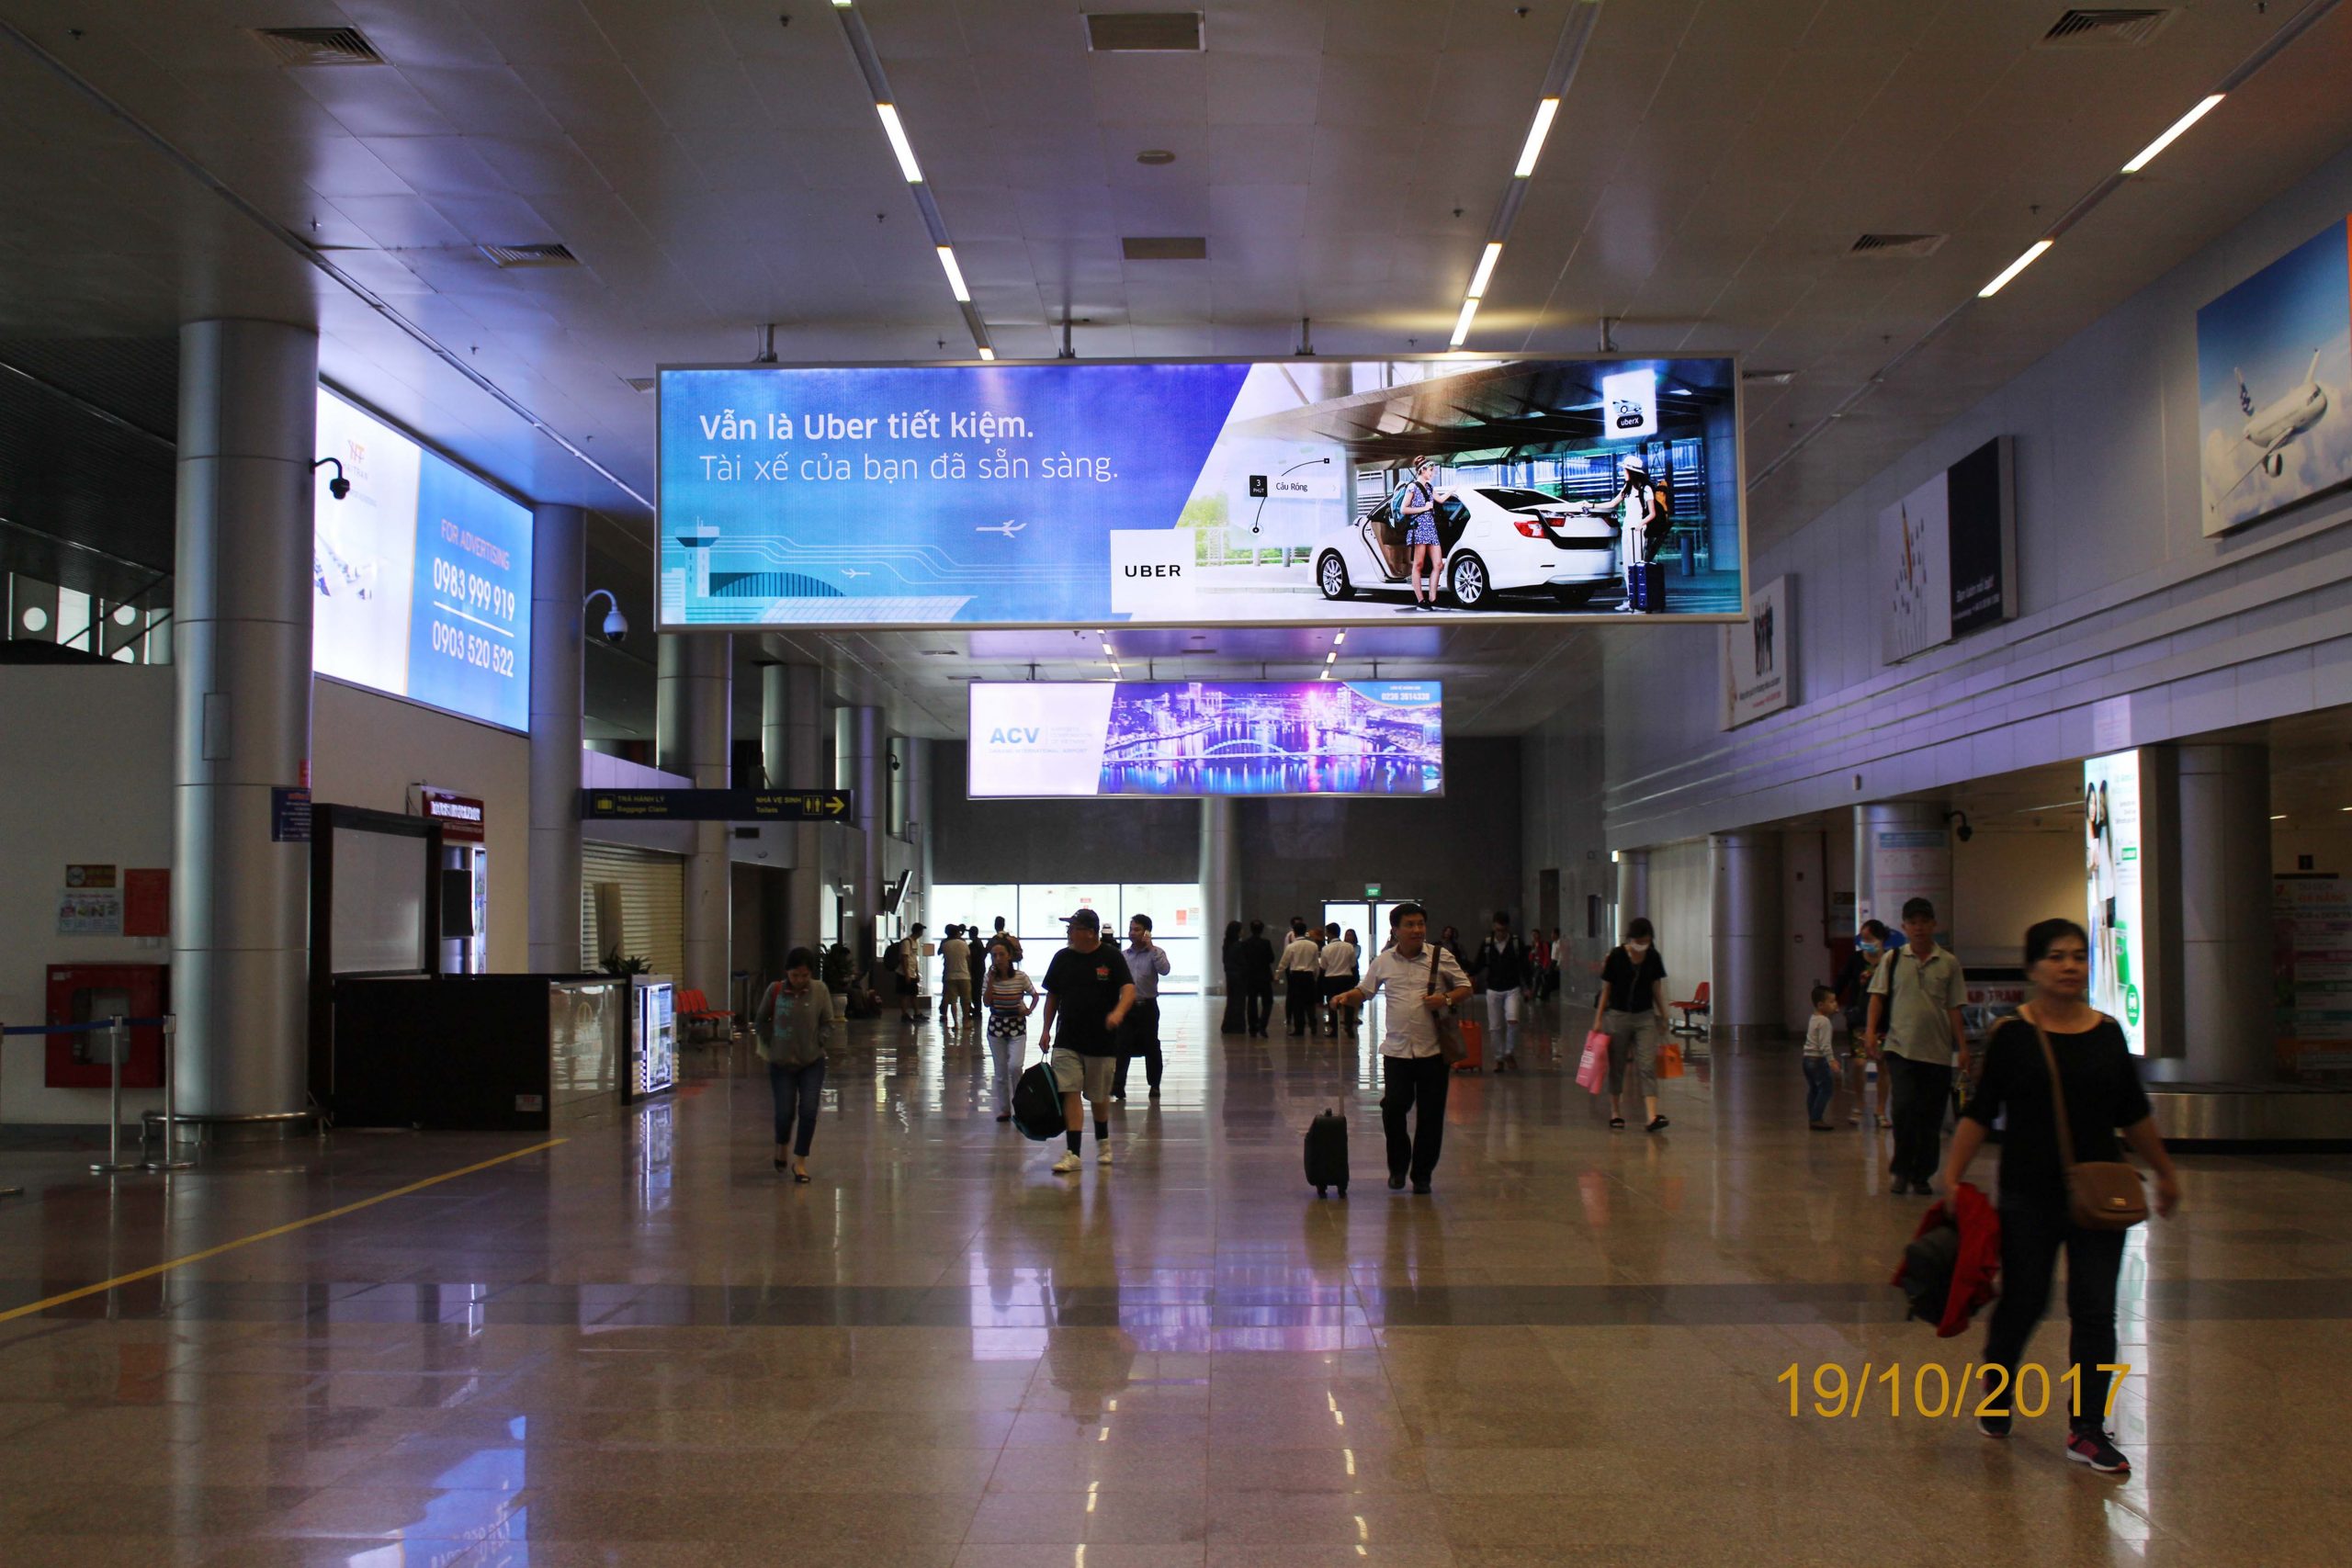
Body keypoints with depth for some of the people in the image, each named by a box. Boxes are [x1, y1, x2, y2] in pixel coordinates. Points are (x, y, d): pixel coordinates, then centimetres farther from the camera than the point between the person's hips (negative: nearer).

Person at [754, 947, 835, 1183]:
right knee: (785, 1112, 0)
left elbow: (827, 1023, 1)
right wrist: (770, 1043, -1)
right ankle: (781, 1146, 33)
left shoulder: (820, 990, -7)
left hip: (812, 1063, 0)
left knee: (808, 1111, -8)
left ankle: (800, 1161, 7)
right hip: (781, 1063, 0)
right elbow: (760, 1021, 5)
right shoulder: (775, 991, -8)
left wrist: (818, 1043, -10)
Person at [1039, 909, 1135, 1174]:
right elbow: (1053, 996, 13)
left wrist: (1118, 1012, -36)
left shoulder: (1111, 958, -6)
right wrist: (1046, 1030, 7)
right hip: (1067, 1040, 2)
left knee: (1099, 1095, 13)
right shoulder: (1063, 958, 4)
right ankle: (1073, 1153, -10)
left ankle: (1103, 1142, 38)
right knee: (1069, 1093, -10)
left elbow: (1129, 989, -16)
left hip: (1102, 1040, -2)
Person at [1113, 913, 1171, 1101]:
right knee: (1121, 1048, -6)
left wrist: (1151, 947, -20)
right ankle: (1117, 1089, -7)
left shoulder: (1155, 953, -2)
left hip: (1147, 1007, -2)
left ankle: (1154, 1085, 23)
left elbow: (1164, 970, -21)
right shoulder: (1123, 955, 9)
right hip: (1127, 1006, 2)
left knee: (1151, 1047, 8)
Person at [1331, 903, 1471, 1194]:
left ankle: (1422, 1175, 17)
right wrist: (1347, 997, -8)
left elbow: (1465, 988, 5)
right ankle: (1398, 1167, 17)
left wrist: (1447, 999, -14)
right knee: (1393, 1108, -5)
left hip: (1433, 1049, -1)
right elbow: (1364, 991, 13)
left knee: (1430, 1115, 3)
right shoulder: (1383, 962, 6)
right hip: (1397, 1049, 1)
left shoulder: (1441, 958, 1)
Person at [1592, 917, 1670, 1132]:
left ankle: (1652, 1117, -16)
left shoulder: (1654, 958, -1)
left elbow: (1657, 989, 10)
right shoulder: (1616, 956, -10)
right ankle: (1615, 1112, 23)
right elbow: (1606, 989, -3)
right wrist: (1598, 1019, -2)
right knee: (1617, 1066, 8)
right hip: (1618, 1016, -2)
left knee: (1647, 1066, -8)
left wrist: (1663, 1017, 13)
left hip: (1645, 1017, 2)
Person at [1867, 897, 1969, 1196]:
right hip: (1900, 1047, -1)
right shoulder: (1892, 959, 5)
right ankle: (1902, 1170, 1)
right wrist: (1872, 1033, -5)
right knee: (1904, 1107, -15)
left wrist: (1962, 1047, 2)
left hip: (1937, 1051, 1)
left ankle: (1921, 1175, 18)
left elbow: (1954, 1008, 7)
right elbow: (1877, 997, 6)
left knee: (1931, 1117, 5)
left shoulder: (1949, 963, 6)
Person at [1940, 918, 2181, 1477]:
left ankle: (2086, 1430, 10)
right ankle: (1997, 1393, 34)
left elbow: (2134, 1115, 15)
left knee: (2095, 1310, 2)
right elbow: (1979, 1114, -4)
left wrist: (2165, 1173, 22)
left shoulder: (2108, 1033, 3)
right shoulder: (2011, 1034, -6)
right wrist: (1952, 1179, -10)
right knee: (2022, 1302, 7)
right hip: (2030, 1196, -2)